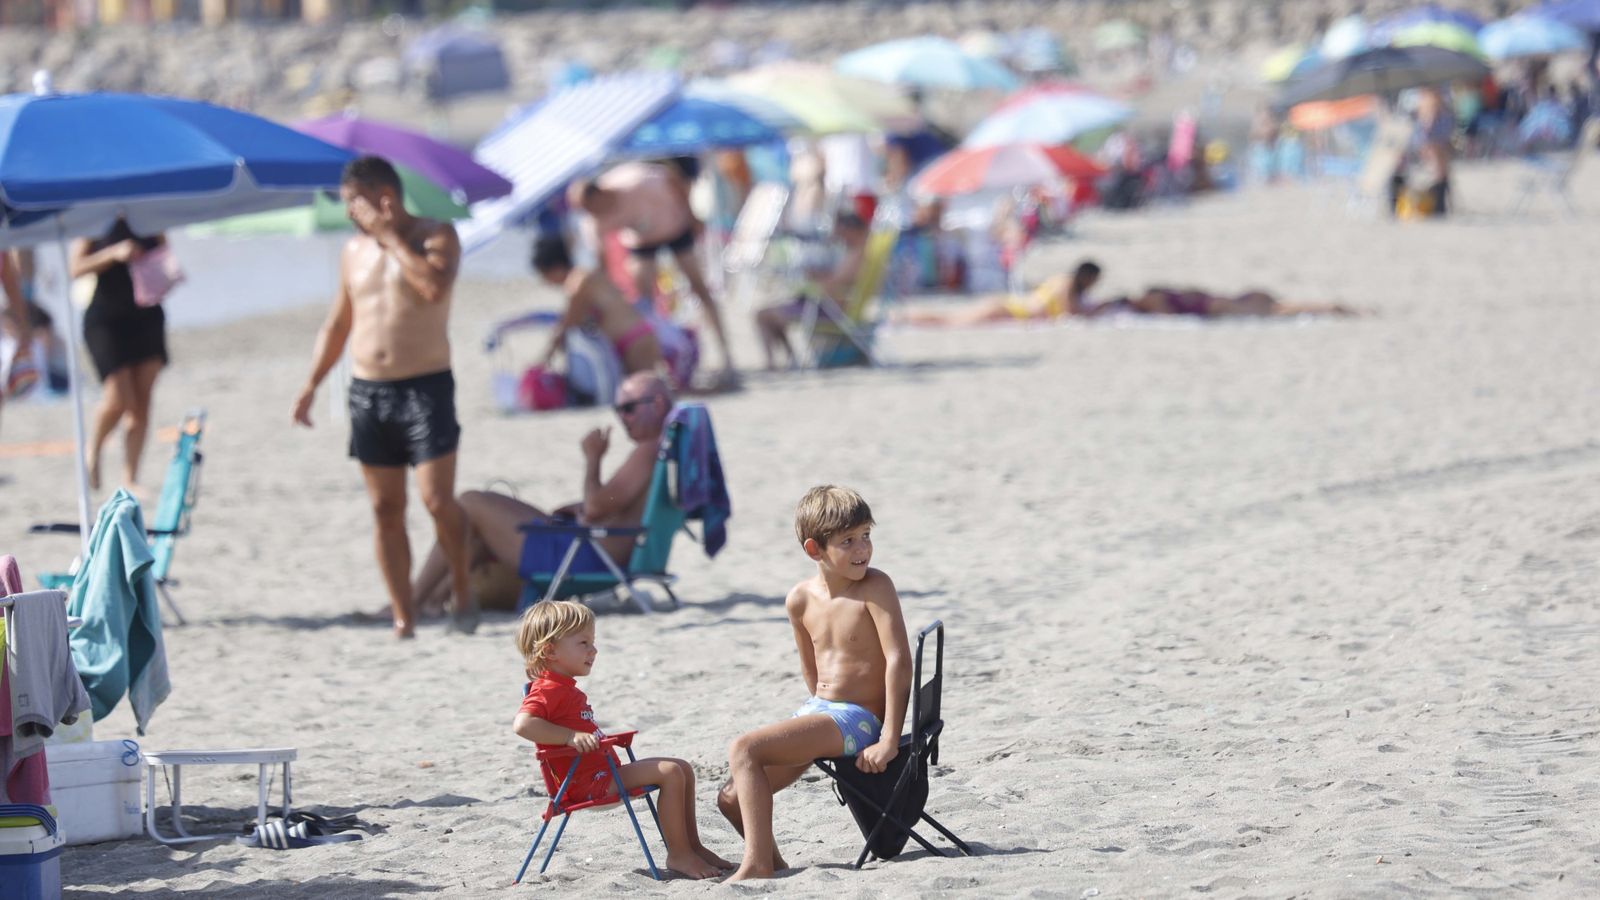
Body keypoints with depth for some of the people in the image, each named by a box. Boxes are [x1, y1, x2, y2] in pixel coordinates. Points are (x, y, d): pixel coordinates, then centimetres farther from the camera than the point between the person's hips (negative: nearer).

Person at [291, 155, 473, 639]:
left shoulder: (435, 236, -1)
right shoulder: (354, 250, 14)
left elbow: (435, 286, -22)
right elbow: (337, 324, 21)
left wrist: (389, 235, -16)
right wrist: (312, 383, 12)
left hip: (426, 386, -5)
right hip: (367, 392, 5)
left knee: (437, 500, -13)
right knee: (385, 510, 3)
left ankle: (461, 591, 8)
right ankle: (403, 618, 6)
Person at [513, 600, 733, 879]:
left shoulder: (566, 689, 20)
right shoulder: (548, 689, -15)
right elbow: (522, 724, -32)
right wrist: (571, 736, -33)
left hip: (605, 771, 11)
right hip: (589, 782, -11)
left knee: (684, 769, 12)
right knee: (670, 773, -22)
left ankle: (692, 845, 14)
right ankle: (679, 855, -18)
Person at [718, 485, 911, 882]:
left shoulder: (875, 588, -15)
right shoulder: (801, 600, 3)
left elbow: (899, 660, -20)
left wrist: (890, 740, -23)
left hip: (858, 719, -7)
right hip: (819, 712, 7)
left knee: (744, 749, -24)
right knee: (732, 797, 4)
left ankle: (757, 863, -25)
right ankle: (771, 861, 25)